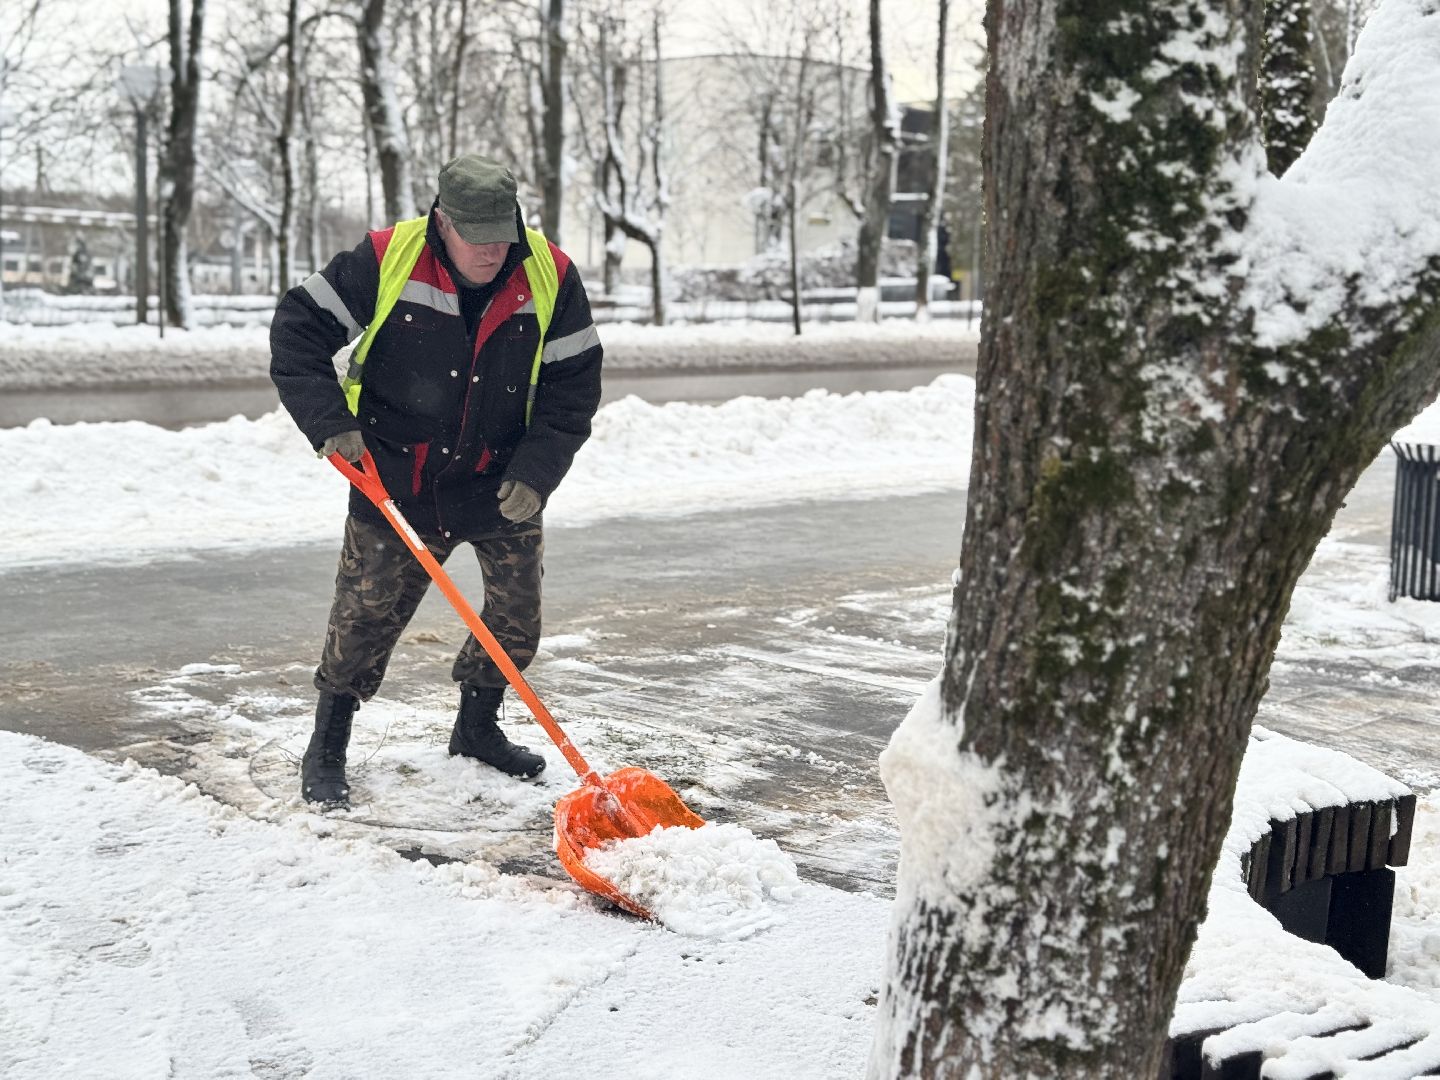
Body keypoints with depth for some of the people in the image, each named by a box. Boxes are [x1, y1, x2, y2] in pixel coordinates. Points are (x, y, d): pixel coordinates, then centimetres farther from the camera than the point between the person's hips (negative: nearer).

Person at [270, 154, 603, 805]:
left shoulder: (550, 277, -12)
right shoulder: (384, 263, -18)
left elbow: (572, 386, -4)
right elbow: (298, 329, -10)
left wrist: (536, 473, -15)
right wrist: (329, 423, -21)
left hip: (501, 479, 3)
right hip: (395, 479, -3)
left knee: (517, 616, 9)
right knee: (366, 615, -1)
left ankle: (476, 727, 34)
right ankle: (325, 752, 18)